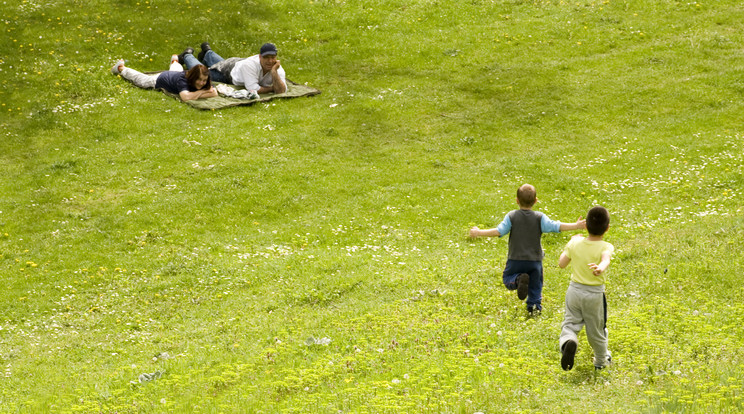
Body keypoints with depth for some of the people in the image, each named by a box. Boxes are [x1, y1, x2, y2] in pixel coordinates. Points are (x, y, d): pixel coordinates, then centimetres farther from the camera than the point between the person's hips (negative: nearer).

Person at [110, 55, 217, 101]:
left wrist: (195, 95, -55)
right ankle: (121, 68, 54)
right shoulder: (182, 79, -51)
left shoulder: (206, 82, -37)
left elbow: (214, 93, -45)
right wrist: (201, 92, -55)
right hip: (162, 79, -5)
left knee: (175, 70, 45)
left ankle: (174, 61, 79)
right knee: (140, 79, 26)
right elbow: (185, 97, -65)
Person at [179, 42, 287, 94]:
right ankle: (188, 56, 47)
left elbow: (281, 91, -45)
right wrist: (271, 89, -42)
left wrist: (274, 72, -56)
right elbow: (253, 89, -51)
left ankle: (208, 53, 66)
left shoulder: (278, 69, -36)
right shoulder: (250, 64, -48)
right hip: (229, 69, -5)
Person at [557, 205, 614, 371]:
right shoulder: (605, 247, -17)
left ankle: (567, 342, -22)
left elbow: (562, 263, 3)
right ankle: (601, 360, 36)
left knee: (570, 323, 11)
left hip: (574, 290, 2)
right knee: (596, 329, 17)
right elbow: (605, 259, -39)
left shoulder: (575, 243, -8)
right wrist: (600, 268, -58)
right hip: (595, 294, -2)